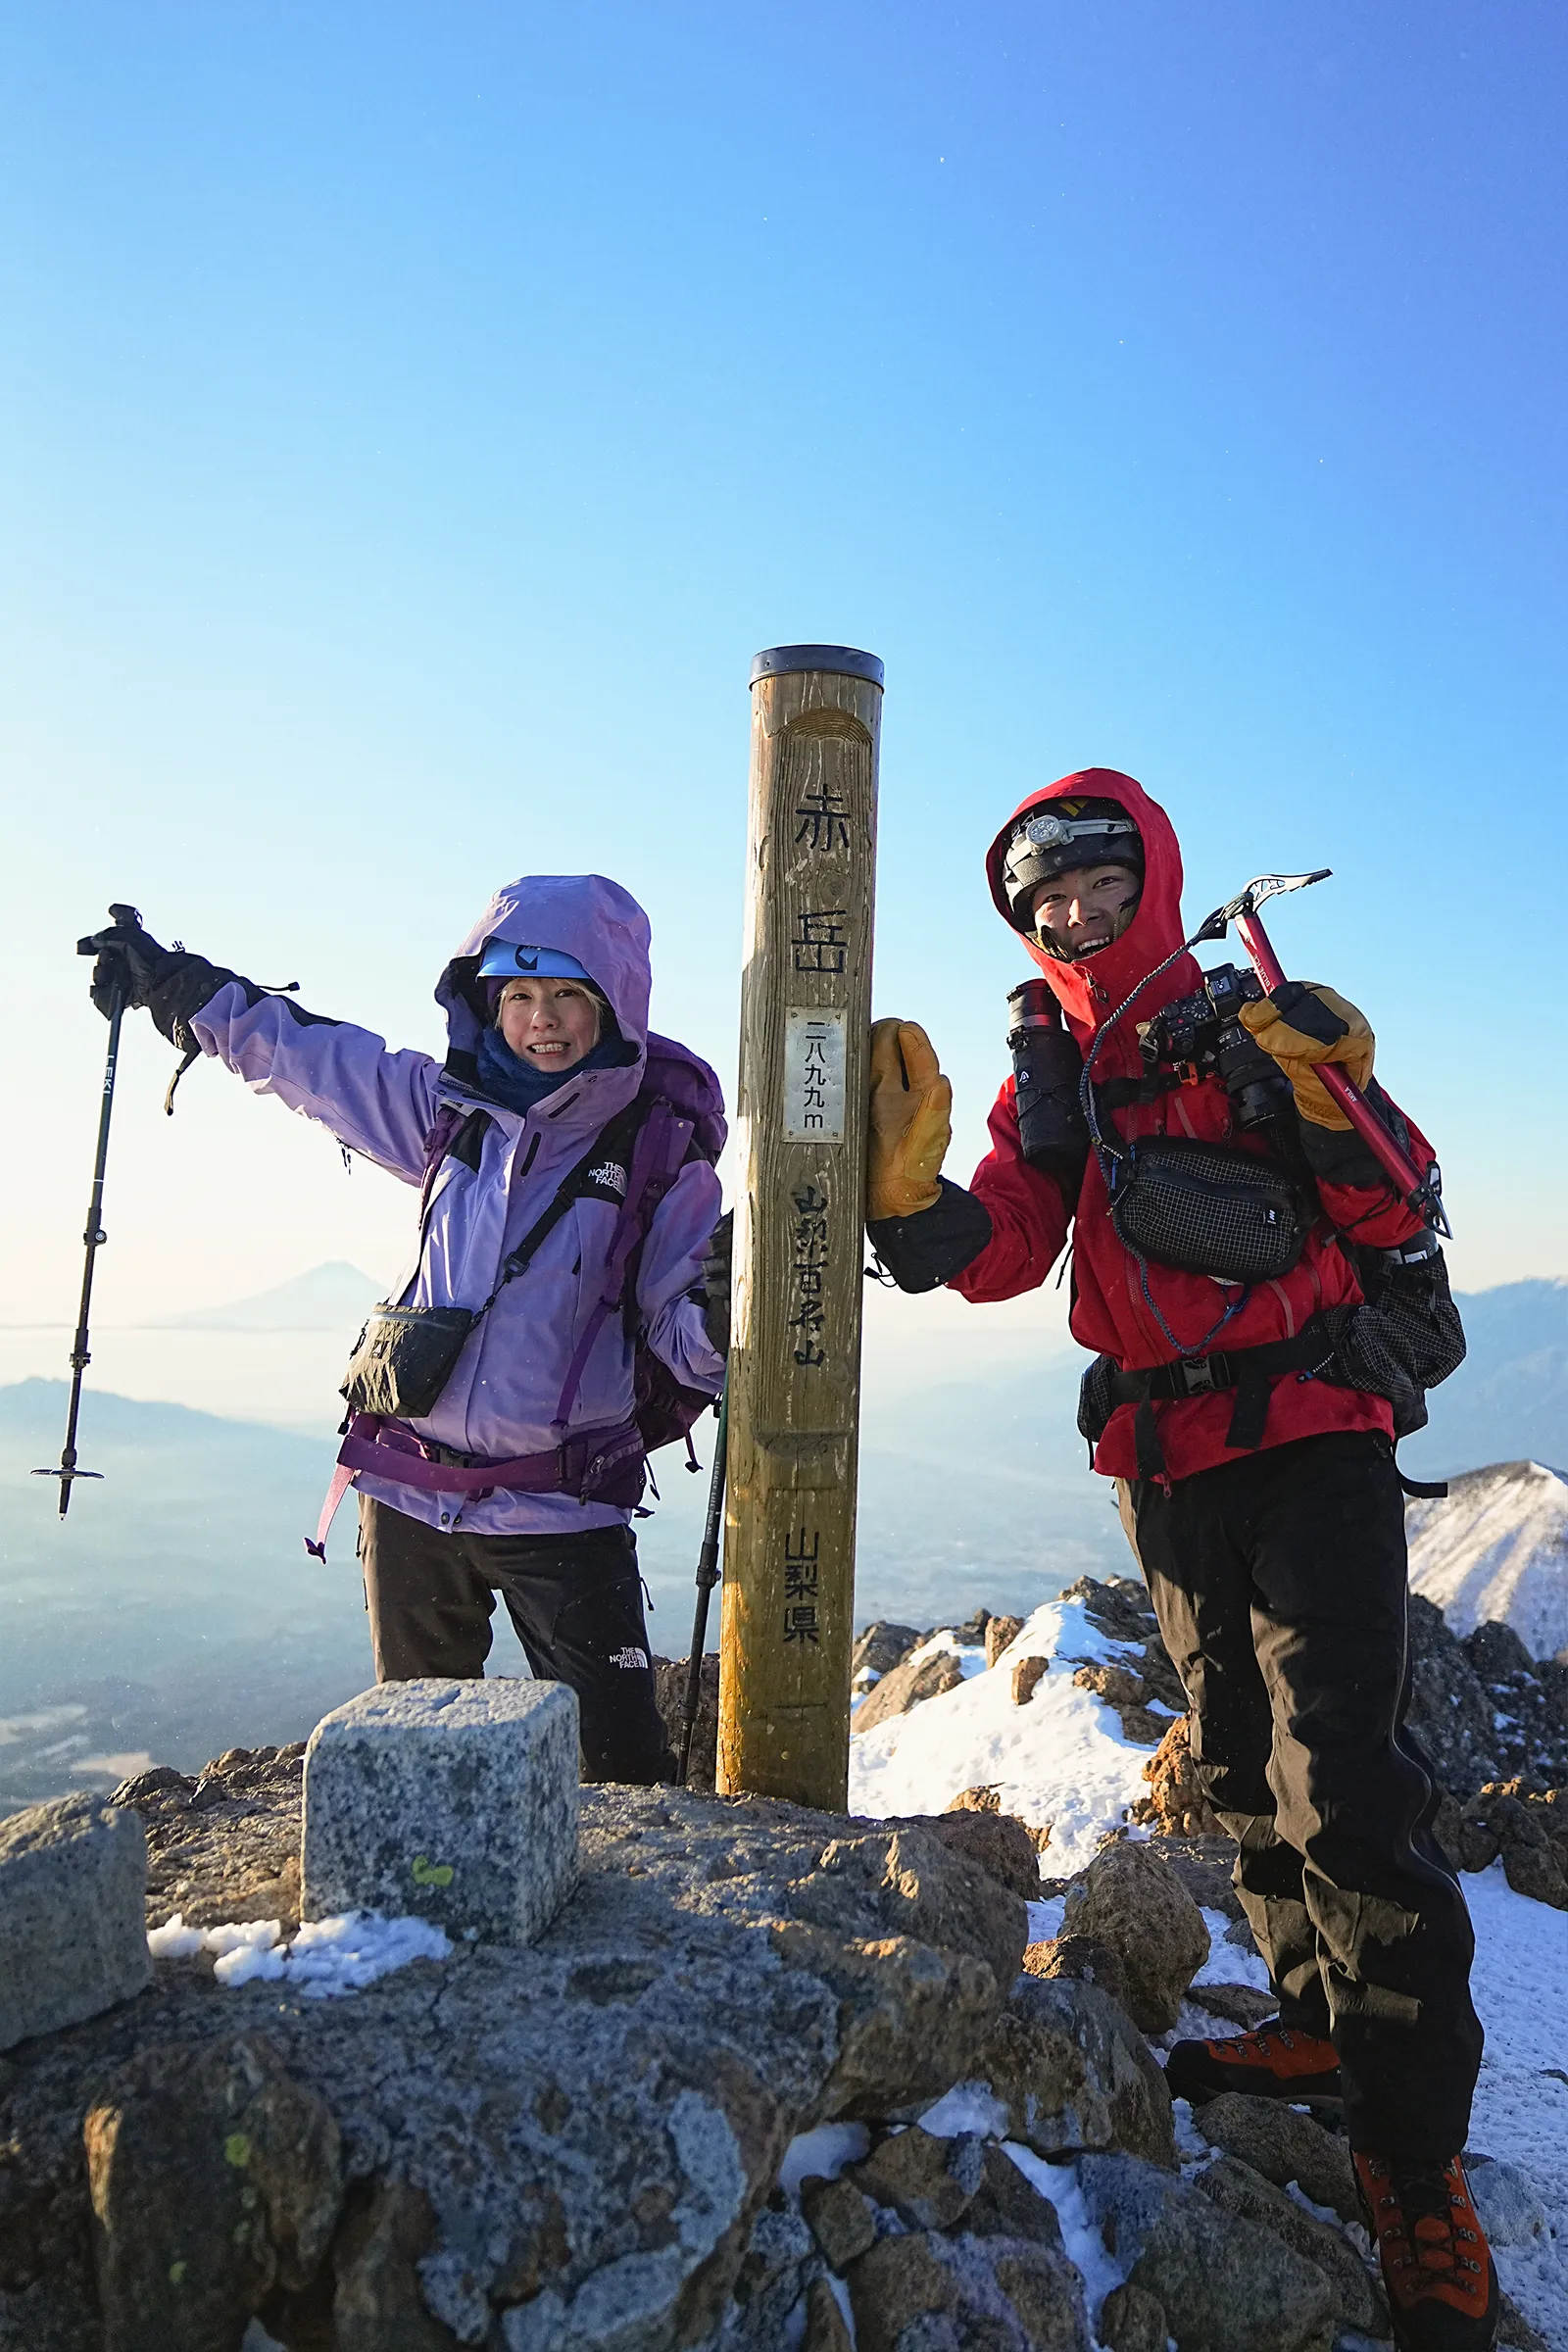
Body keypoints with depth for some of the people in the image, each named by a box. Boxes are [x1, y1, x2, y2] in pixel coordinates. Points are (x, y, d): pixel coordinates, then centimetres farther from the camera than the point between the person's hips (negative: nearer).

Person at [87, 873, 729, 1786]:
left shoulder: (665, 1154, -10)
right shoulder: (451, 1106, 1)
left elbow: (688, 1344, -8)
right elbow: (302, 1052, 15)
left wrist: (722, 1308, -31)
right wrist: (167, 979, 22)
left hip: (565, 1513, -4)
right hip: (410, 1500, 4)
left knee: (619, 1760, -4)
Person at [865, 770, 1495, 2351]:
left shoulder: (1272, 1034, -4)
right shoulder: (1051, 1088, 8)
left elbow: (1395, 1218, -6)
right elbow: (994, 1257, -5)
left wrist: (1334, 1109, -24)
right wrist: (908, 1179, -22)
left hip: (1313, 1439, -5)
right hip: (1167, 1471, 6)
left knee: (1344, 1785, -11)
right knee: (1240, 1769, 17)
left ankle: (1413, 2154, 2)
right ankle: (1322, 2022, 37)